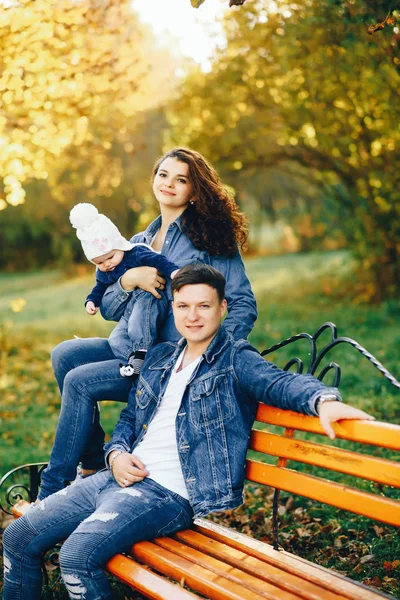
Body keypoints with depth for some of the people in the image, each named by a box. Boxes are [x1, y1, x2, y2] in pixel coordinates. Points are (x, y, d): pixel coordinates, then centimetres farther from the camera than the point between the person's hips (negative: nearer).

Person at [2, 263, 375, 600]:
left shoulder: (235, 360, -3)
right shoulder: (159, 357, 17)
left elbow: (279, 381, -22)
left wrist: (322, 399, -44)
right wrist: (116, 453, 2)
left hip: (169, 492, -7)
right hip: (122, 476, 8)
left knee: (78, 554, -29)